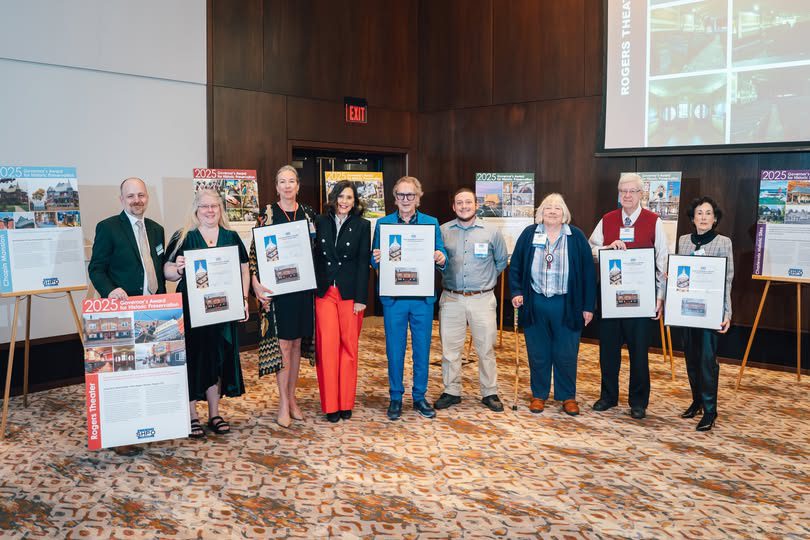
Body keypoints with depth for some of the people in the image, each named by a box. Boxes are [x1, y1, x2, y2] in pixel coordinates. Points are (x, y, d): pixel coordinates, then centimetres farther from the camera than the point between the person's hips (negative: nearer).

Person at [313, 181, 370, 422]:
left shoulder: (362, 225, 2)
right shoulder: (320, 222, 7)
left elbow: (363, 263, -1)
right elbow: (314, 256, 7)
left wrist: (361, 298, -7)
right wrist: (313, 289, 0)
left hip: (350, 293, -1)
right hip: (324, 292, 1)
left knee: (349, 347, 5)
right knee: (327, 347, -1)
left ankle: (346, 402, 16)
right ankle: (330, 404, 8)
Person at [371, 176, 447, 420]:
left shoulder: (431, 223, 5)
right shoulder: (382, 223, 4)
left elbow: (441, 254, 2)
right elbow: (375, 261, 2)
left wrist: (441, 259, -21)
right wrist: (376, 259, -21)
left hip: (423, 298, 1)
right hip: (393, 297, -1)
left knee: (422, 349, 9)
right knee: (394, 350, 7)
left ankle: (420, 397, 24)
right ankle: (395, 398, 22)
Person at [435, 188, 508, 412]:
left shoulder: (491, 232, 3)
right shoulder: (443, 231, 2)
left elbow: (501, 261, 16)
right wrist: (449, 277, 5)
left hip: (482, 299, -1)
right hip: (451, 299, 1)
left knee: (486, 349, 4)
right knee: (450, 348, 5)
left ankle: (490, 393, 17)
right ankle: (451, 391, 18)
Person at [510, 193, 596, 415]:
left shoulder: (576, 237, 0)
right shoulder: (529, 234, 3)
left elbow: (588, 272, 1)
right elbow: (515, 266, 8)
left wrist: (588, 306, -2)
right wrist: (516, 292, -4)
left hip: (566, 305, -1)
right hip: (535, 303, 1)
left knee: (566, 355, 6)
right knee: (538, 353, 9)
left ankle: (568, 397, 21)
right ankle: (539, 395, 23)